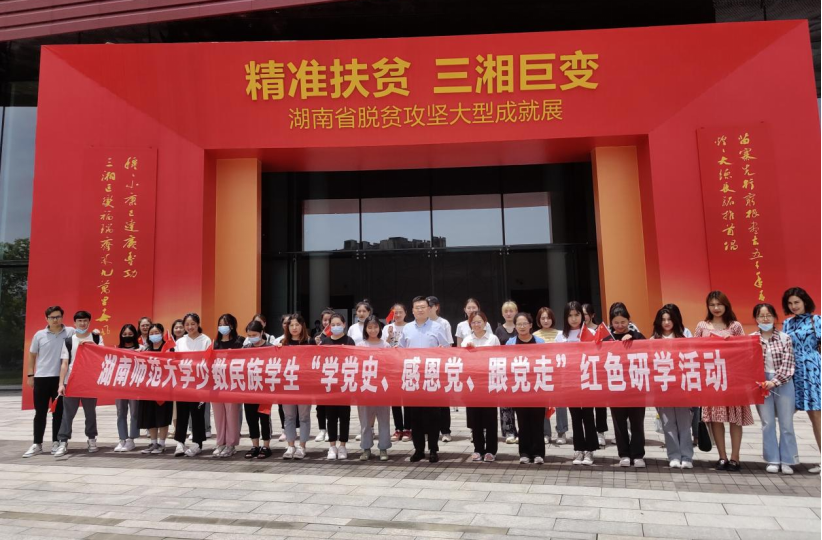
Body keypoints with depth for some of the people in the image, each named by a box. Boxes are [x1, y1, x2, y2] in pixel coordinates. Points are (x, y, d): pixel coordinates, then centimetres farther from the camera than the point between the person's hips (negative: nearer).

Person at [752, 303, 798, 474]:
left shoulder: (784, 338, -1)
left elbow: (788, 364, -6)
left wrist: (774, 381, -14)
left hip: (783, 383, 0)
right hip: (761, 383, 0)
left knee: (786, 424, 6)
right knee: (768, 423, 6)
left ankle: (787, 461, 18)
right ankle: (773, 460, 17)